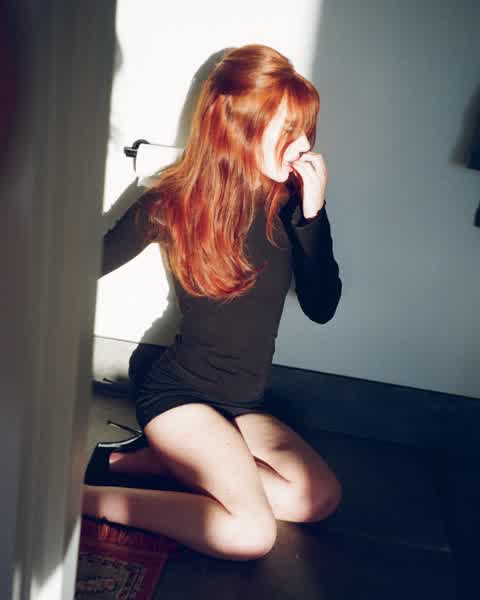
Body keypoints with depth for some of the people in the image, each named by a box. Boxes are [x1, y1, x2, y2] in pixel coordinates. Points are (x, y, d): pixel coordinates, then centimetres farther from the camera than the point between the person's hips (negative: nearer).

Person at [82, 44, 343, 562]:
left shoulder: (289, 200, -5)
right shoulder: (173, 202, -15)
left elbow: (321, 307, -9)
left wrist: (312, 213, -18)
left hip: (245, 400, 6)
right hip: (177, 391, -6)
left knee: (321, 497, -10)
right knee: (251, 533, -19)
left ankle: (154, 459, -2)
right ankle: (81, 497, -7)